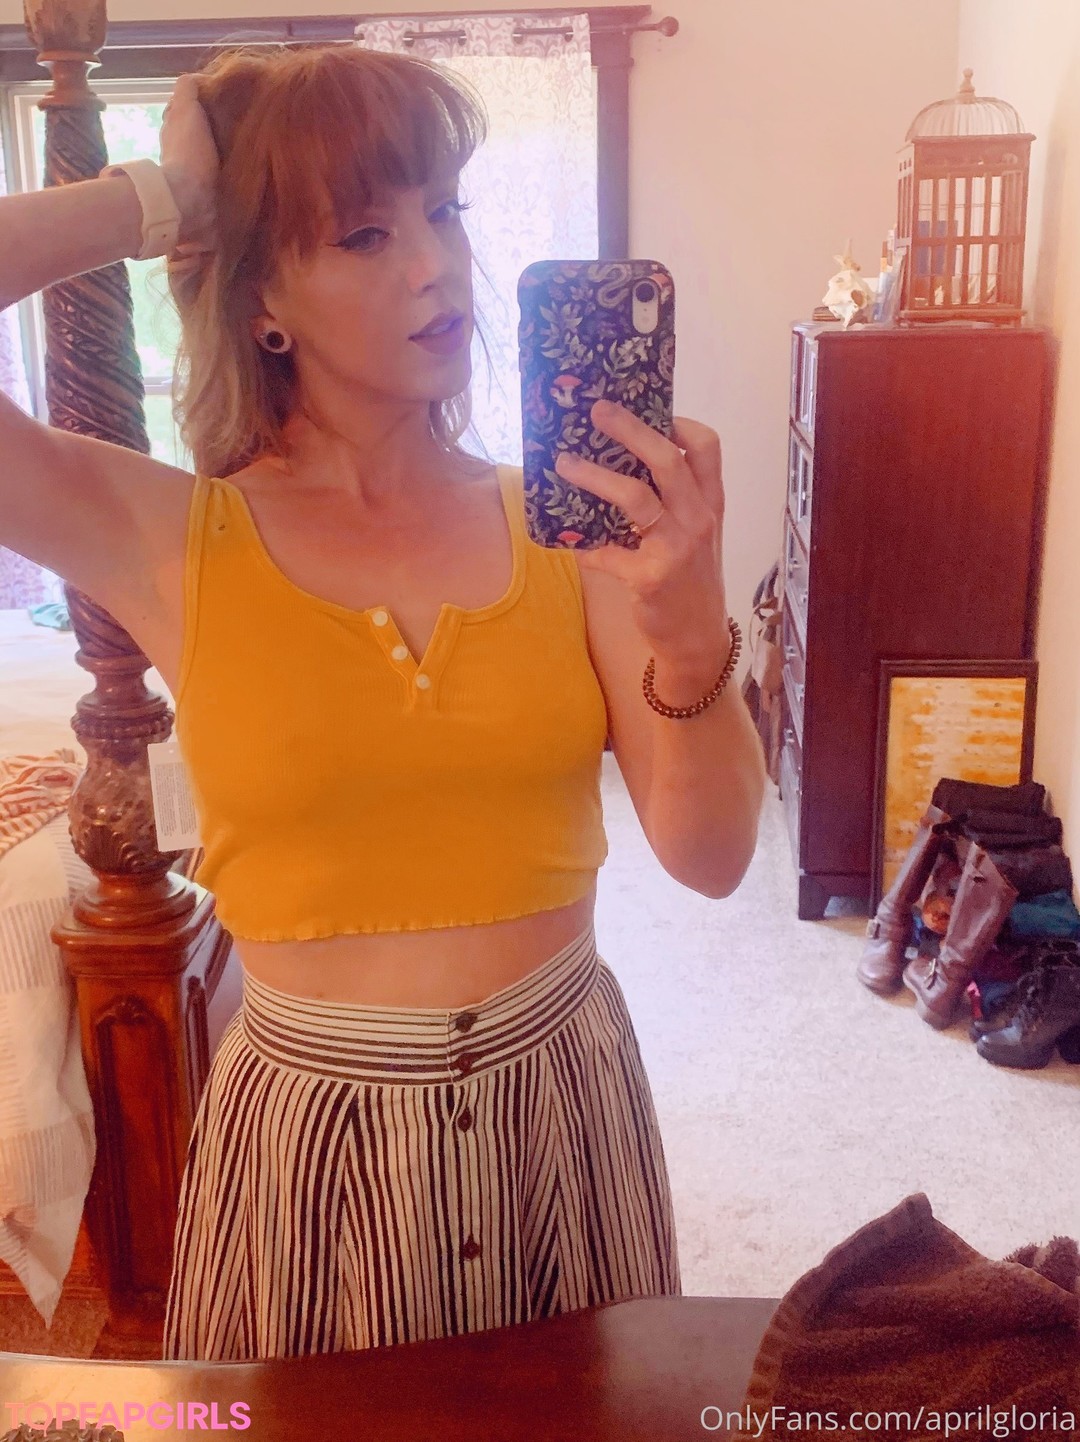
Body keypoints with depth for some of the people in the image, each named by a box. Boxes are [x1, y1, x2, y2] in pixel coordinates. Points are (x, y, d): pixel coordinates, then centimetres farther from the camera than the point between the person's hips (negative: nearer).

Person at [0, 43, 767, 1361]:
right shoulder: (169, 540, -11)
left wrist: (692, 636, -29)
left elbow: (710, 856, -11)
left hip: (567, 1097, 2)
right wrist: (156, 206, -15)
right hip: (314, 1138, -1)